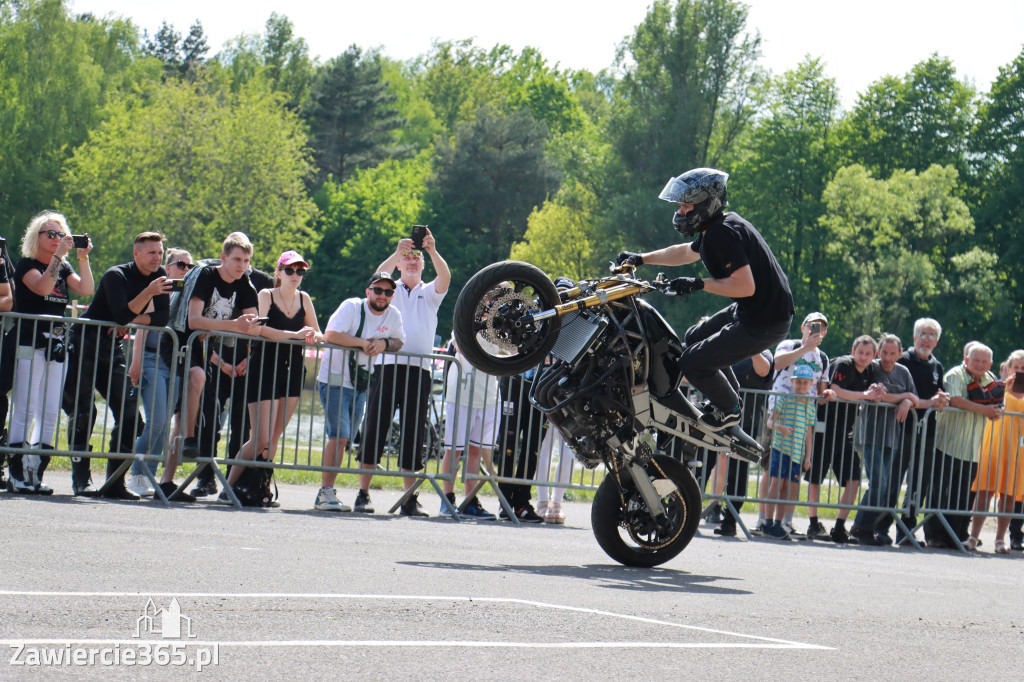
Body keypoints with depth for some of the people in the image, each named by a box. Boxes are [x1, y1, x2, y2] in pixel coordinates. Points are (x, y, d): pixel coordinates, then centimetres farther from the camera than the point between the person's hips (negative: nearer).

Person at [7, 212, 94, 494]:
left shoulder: (63, 268, 15)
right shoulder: (27, 265, -2)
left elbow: (86, 289, 0)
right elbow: (42, 287, -20)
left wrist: (83, 258, -8)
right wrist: (58, 255, -20)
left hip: (56, 347, 6)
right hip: (29, 346, -6)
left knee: (50, 413, 4)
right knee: (26, 411, -8)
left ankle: (36, 472, 9)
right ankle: (15, 474, -4)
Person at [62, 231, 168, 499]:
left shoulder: (158, 275, 2)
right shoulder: (116, 276, -16)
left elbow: (163, 317, -4)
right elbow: (122, 314, -28)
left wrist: (130, 322, -16)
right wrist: (148, 292, -35)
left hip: (113, 349, 6)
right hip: (84, 345, -6)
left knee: (129, 411, -5)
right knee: (82, 410, -11)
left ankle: (115, 481, -2)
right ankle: (81, 478, -4)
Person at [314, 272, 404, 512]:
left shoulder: (394, 315, 2)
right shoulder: (351, 307, -14)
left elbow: (399, 341, 13)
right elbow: (330, 335, -24)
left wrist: (383, 343, -9)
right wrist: (363, 342, -21)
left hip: (361, 384, 6)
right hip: (334, 381, -6)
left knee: (344, 439, 8)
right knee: (339, 436, -15)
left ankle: (327, 491, 14)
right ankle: (325, 492, -11)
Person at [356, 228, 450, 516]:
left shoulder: (430, 293, 15)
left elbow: (445, 278, -6)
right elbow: (380, 275, -9)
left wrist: (433, 252, -24)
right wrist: (398, 252, -26)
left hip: (419, 370, 1)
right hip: (388, 365, -1)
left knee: (413, 433, 1)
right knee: (375, 428, -4)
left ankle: (410, 499, 4)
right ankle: (363, 494, -2)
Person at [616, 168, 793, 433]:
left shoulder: (721, 234, -22)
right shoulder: (717, 227, 11)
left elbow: (745, 286, -29)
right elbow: (685, 252, 30)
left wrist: (698, 284, -25)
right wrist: (641, 259, 26)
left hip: (764, 322, -11)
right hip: (750, 312, 11)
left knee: (693, 362, -8)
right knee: (694, 339, 26)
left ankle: (729, 411, 14)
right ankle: (732, 400, 36)